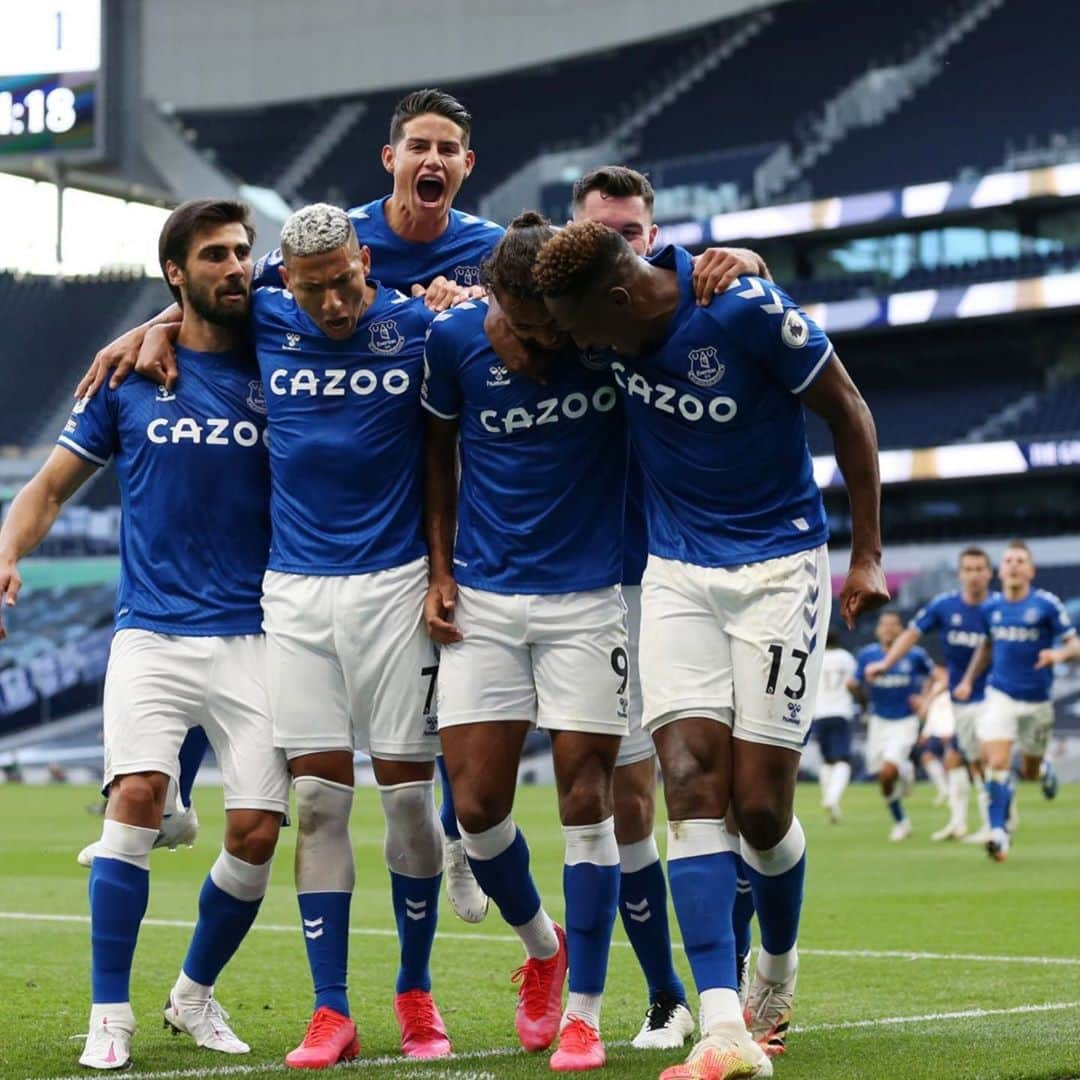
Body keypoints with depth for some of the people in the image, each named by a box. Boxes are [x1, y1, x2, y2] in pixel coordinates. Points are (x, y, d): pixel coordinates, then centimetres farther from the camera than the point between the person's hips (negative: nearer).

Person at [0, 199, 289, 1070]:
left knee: (256, 832, -5)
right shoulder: (130, 377, 6)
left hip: (254, 636, 1)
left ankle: (195, 994, 20)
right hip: (152, 631, -1)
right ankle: (110, 1014, -8)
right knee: (137, 795, -19)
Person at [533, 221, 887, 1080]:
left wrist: (868, 556, -4)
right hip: (677, 573, 4)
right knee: (693, 789, -11)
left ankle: (777, 977, 28)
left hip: (777, 571, -4)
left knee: (761, 807, -3)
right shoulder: (622, 315, -3)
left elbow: (848, 414, -7)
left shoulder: (746, 311, -20)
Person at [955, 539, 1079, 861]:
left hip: (1037, 700, -1)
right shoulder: (991, 608, 3)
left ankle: (1043, 768, 49)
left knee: (1029, 772, 11)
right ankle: (999, 833, -12)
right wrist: (968, 680, 12)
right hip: (1001, 696, 1)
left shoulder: (1047, 604, -9)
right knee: (996, 763, -17)